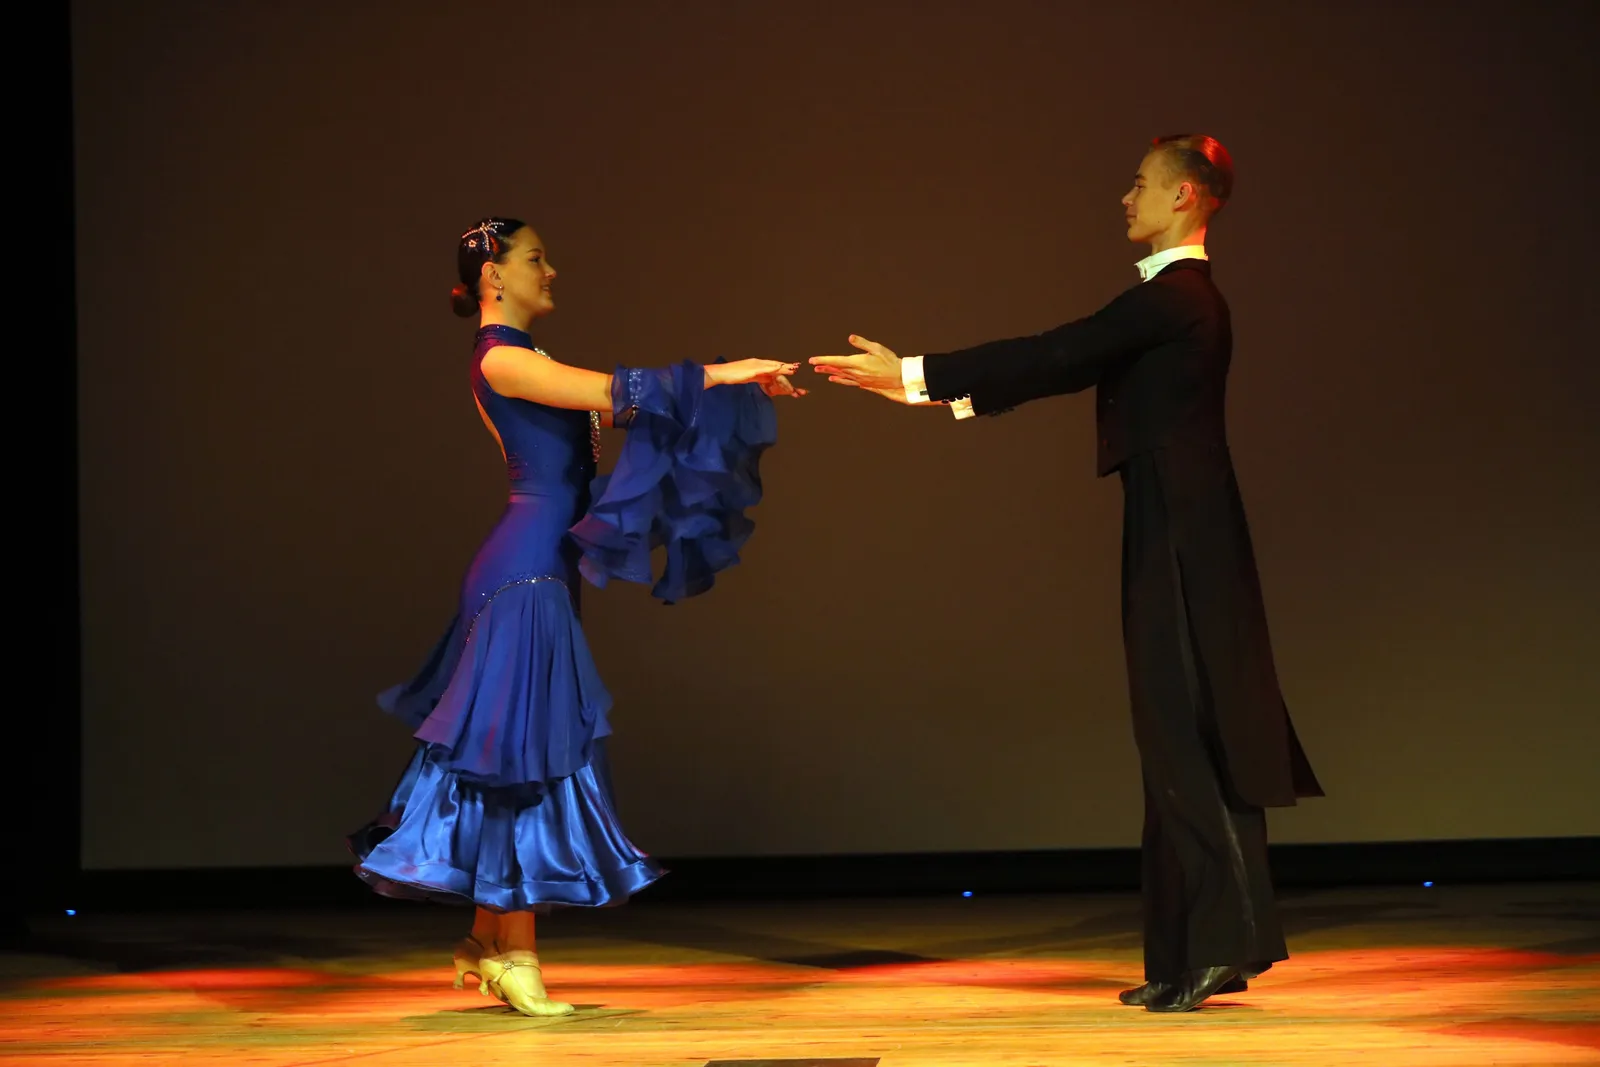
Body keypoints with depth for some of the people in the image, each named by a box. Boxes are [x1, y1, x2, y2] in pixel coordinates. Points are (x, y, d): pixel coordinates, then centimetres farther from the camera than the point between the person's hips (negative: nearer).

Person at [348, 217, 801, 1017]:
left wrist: (729, 383, 11)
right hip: (525, 571, -10)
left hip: (539, 570, 10)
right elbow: (610, 393, -20)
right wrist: (716, 374, -18)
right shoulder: (498, 359, -11)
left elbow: (605, 407, 16)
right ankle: (513, 956, -3)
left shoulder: (523, 362, 19)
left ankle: (488, 944, 16)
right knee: (523, 751, -7)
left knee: (525, 751, 11)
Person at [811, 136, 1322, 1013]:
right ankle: (1196, 952, 14)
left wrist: (916, 374, -13)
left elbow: (1055, 356, -17)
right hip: (1181, 538, 10)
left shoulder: (1173, 298, -14)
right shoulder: (1181, 298, 17)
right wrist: (930, 386, 16)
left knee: (1187, 739, -6)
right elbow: (1069, 365, 18)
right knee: (1184, 740, 10)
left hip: (1182, 543, -10)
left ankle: (1225, 941, -4)